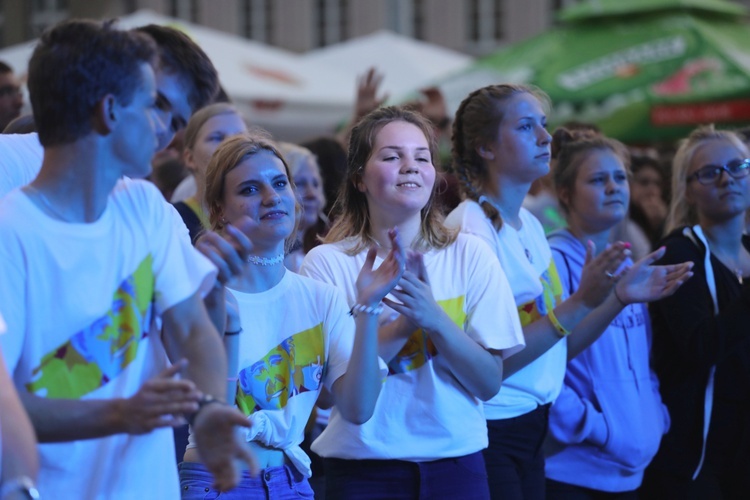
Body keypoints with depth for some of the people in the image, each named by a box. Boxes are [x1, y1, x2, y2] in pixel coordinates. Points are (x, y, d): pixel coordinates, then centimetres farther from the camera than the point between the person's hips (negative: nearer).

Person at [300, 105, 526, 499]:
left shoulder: (469, 255, 0)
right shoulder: (327, 263, -5)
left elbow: (489, 383, -4)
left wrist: (435, 318, -19)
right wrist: (405, 323, -20)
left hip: (456, 463, 2)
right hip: (364, 467, -2)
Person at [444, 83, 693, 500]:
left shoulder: (530, 226, 9)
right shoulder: (470, 227, -15)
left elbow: (556, 348, 9)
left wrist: (620, 298, -1)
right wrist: (580, 304, -24)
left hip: (529, 430, 8)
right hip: (490, 430, -8)